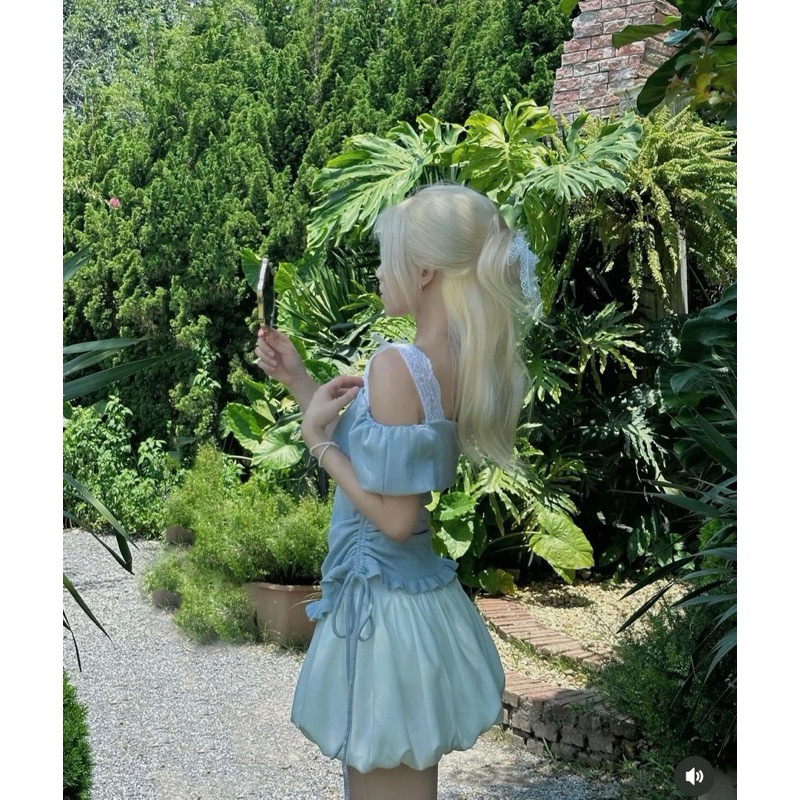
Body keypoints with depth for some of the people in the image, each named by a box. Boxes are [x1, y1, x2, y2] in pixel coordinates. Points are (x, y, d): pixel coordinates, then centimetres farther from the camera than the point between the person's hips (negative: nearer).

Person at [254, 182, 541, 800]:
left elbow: (394, 515, -22)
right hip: (430, 597, 8)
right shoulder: (469, 363, 3)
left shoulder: (398, 364, -22)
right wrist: (298, 381, 13)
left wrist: (318, 437, -12)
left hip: (382, 603, -8)